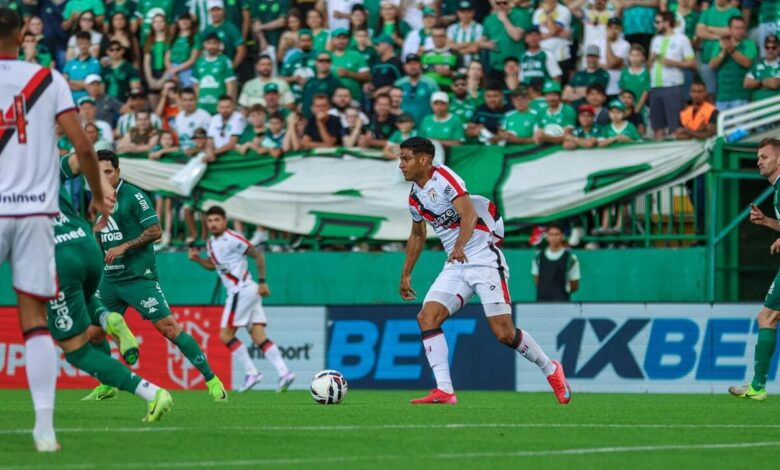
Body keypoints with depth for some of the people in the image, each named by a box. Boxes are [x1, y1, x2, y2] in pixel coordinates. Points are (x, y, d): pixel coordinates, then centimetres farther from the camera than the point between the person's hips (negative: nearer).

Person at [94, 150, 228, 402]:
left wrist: (124, 247, -18)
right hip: (110, 277, 7)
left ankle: (211, 379, -7)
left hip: (138, 275, -7)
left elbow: (155, 231, -14)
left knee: (168, 326, -12)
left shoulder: (133, 196, -10)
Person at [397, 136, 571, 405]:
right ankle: (444, 391, -16)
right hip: (455, 265, 8)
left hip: (483, 259, -7)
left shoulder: (443, 177, -12)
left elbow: (469, 213, -27)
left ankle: (551, 370, 13)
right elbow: (417, 236, 29)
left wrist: (459, 246, -42)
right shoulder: (415, 197, 12)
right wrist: (406, 275, 30)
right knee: (427, 318, -13)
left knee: (504, 333, -11)